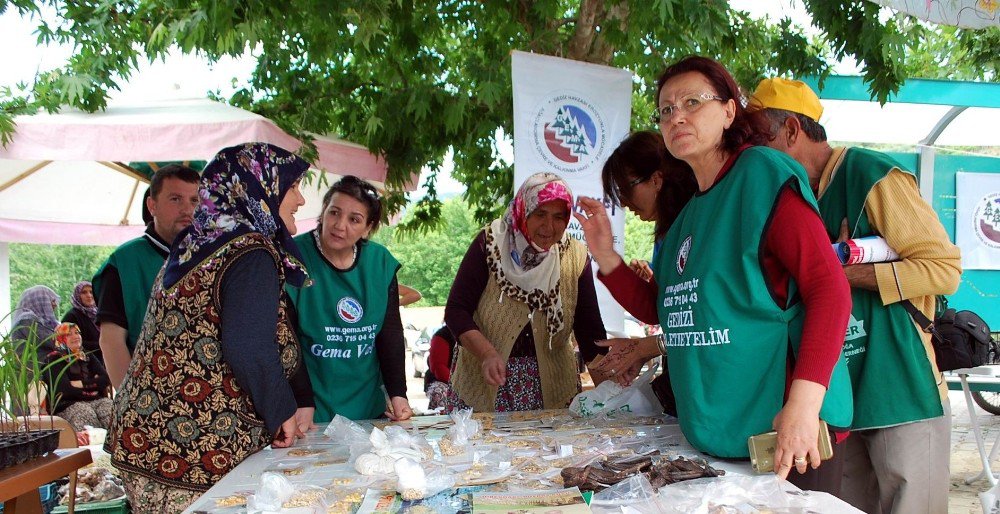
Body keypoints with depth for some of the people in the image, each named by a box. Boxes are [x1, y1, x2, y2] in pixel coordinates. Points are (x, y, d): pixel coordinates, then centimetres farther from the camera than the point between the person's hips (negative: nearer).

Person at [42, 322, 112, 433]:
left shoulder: (88, 357, 23)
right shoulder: (54, 359, 10)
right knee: (87, 414, -38)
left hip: (97, 400, 4)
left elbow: (105, 379, 8)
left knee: (112, 409, -31)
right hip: (68, 404, -3)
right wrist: (93, 384, -2)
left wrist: (82, 383, -3)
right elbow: (65, 389, -4)